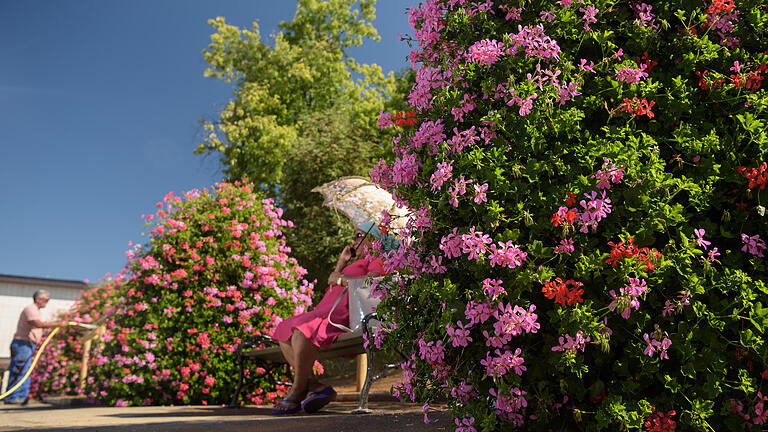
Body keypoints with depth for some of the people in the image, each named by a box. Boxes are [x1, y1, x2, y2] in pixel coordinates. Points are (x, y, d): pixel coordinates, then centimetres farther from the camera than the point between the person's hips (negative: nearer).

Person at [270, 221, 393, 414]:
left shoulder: (378, 260, 6)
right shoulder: (357, 264, 35)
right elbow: (331, 285, 31)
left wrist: (339, 278, -5)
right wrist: (341, 263, 22)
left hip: (347, 315, -11)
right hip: (329, 311, 11)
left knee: (302, 332, -33)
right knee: (283, 333, -4)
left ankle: (297, 391, -18)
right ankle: (314, 384, -14)